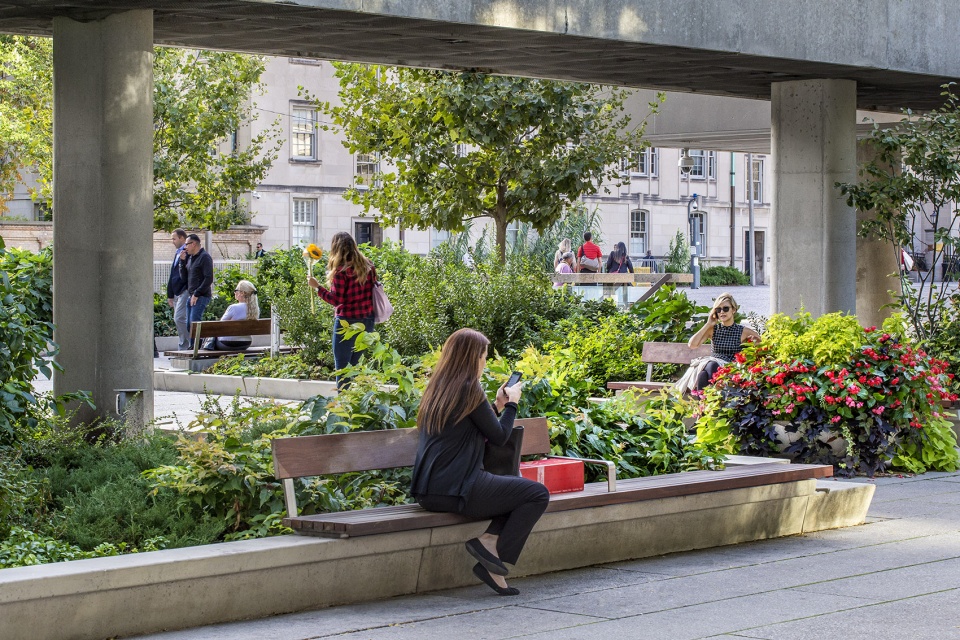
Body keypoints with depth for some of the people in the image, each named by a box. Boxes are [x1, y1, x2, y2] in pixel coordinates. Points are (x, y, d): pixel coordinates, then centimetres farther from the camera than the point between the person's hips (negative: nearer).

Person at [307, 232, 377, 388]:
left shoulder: (341, 270, -14)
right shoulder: (368, 266, 6)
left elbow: (337, 299, -15)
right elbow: (372, 290, 13)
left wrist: (317, 287, -10)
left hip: (347, 322, -7)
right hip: (367, 321, 7)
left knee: (342, 365, 0)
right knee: (354, 365, 15)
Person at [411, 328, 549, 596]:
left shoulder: (436, 388, 15)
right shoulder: (469, 389, -10)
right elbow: (499, 436, -2)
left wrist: (498, 405, 23)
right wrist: (511, 404, 12)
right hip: (456, 490, -9)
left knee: (518, 488, 21)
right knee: (537, 494, -1)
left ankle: (489, 541, 3)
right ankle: (492, 545, -7)